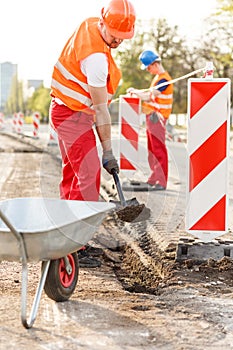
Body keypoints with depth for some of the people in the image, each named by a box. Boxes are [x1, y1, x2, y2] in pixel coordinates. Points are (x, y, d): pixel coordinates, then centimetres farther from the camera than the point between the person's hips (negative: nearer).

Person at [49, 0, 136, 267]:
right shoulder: (96, 57, -28)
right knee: (89, 175, -16)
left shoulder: (89, 25, 0)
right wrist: (107, 151, -19)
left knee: (72, 173, 14)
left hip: (65, 111, 10)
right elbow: (101, 108, -24)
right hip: (74, 116, -10)